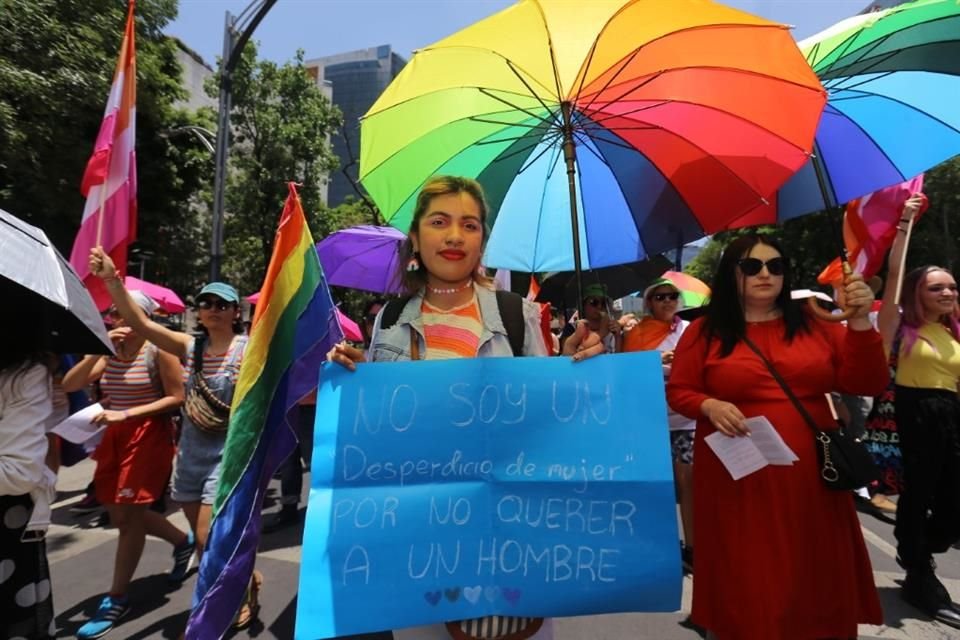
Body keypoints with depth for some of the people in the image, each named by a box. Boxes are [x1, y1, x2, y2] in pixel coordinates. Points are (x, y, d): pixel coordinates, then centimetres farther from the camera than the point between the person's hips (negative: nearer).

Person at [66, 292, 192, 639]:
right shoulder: (109, 353, 7)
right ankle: (183, 541, 38)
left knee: (128, 514, -1)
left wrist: (126, 413, -20)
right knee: (120, 513, 16)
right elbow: (69, 385, -4)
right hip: (114, 436, 7)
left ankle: (117, 599, 16)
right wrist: (99, 350, -14)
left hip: (149, 436, -7)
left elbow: (177, 398, -15)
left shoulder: (158, 350, -12)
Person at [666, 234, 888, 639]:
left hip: (809, 478, 3)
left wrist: (860, 322, -8)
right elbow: (678, 392, 0)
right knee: (746, 587, 7)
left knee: (814, 579, 16)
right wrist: (710, 406, -19)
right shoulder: (705, 332, -1)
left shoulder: (814, 326, 6)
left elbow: (866, 385, 2)